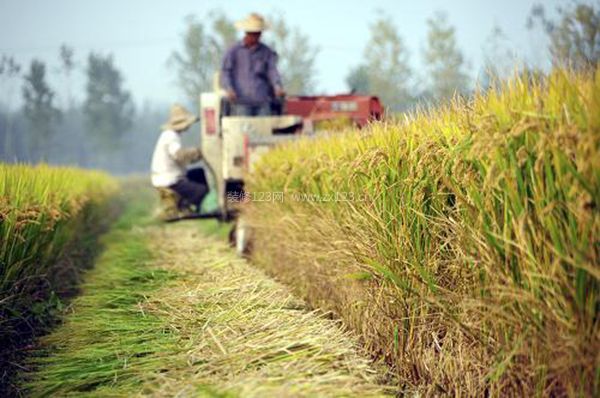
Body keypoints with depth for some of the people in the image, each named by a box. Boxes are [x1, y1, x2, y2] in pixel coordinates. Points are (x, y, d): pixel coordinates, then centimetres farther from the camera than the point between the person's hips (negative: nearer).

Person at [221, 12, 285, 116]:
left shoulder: (267, 52, 15)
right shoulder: (234, 51, 9)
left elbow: (272, 71, 4)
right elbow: (225, 72, 4)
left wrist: (278, 87, -17)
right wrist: (229, 89, -15)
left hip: (263, 101, 2)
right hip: (241, 101, -2)